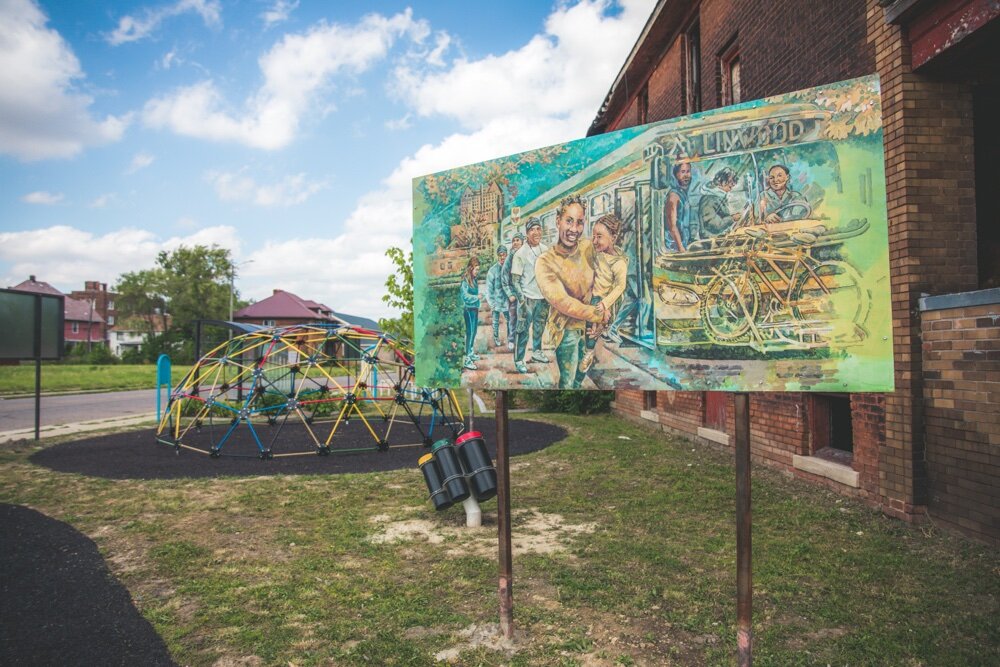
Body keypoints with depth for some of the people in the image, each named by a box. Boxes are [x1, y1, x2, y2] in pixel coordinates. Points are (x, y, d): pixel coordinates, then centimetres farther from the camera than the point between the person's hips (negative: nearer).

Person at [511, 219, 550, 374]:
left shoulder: (545, 249, 3)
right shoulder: (521, 253, -12)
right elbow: (515, 280, -12)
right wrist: (521, 299, -20)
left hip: (543, 296, 6)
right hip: (528, 297, -6)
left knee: (539, 326, 20)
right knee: (523, 329, -2)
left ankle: (537, 352, 37)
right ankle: (518, 361, 5)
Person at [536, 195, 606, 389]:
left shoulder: (588, 247, -7)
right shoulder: (545, 262, -22)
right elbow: (563, 303, -25)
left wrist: (602, 305, -7)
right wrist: (599, 315, -19)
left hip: (589, 324, 6)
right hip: (566, 328, -5)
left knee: (582, 372, 24)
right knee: (567, 381, 0)